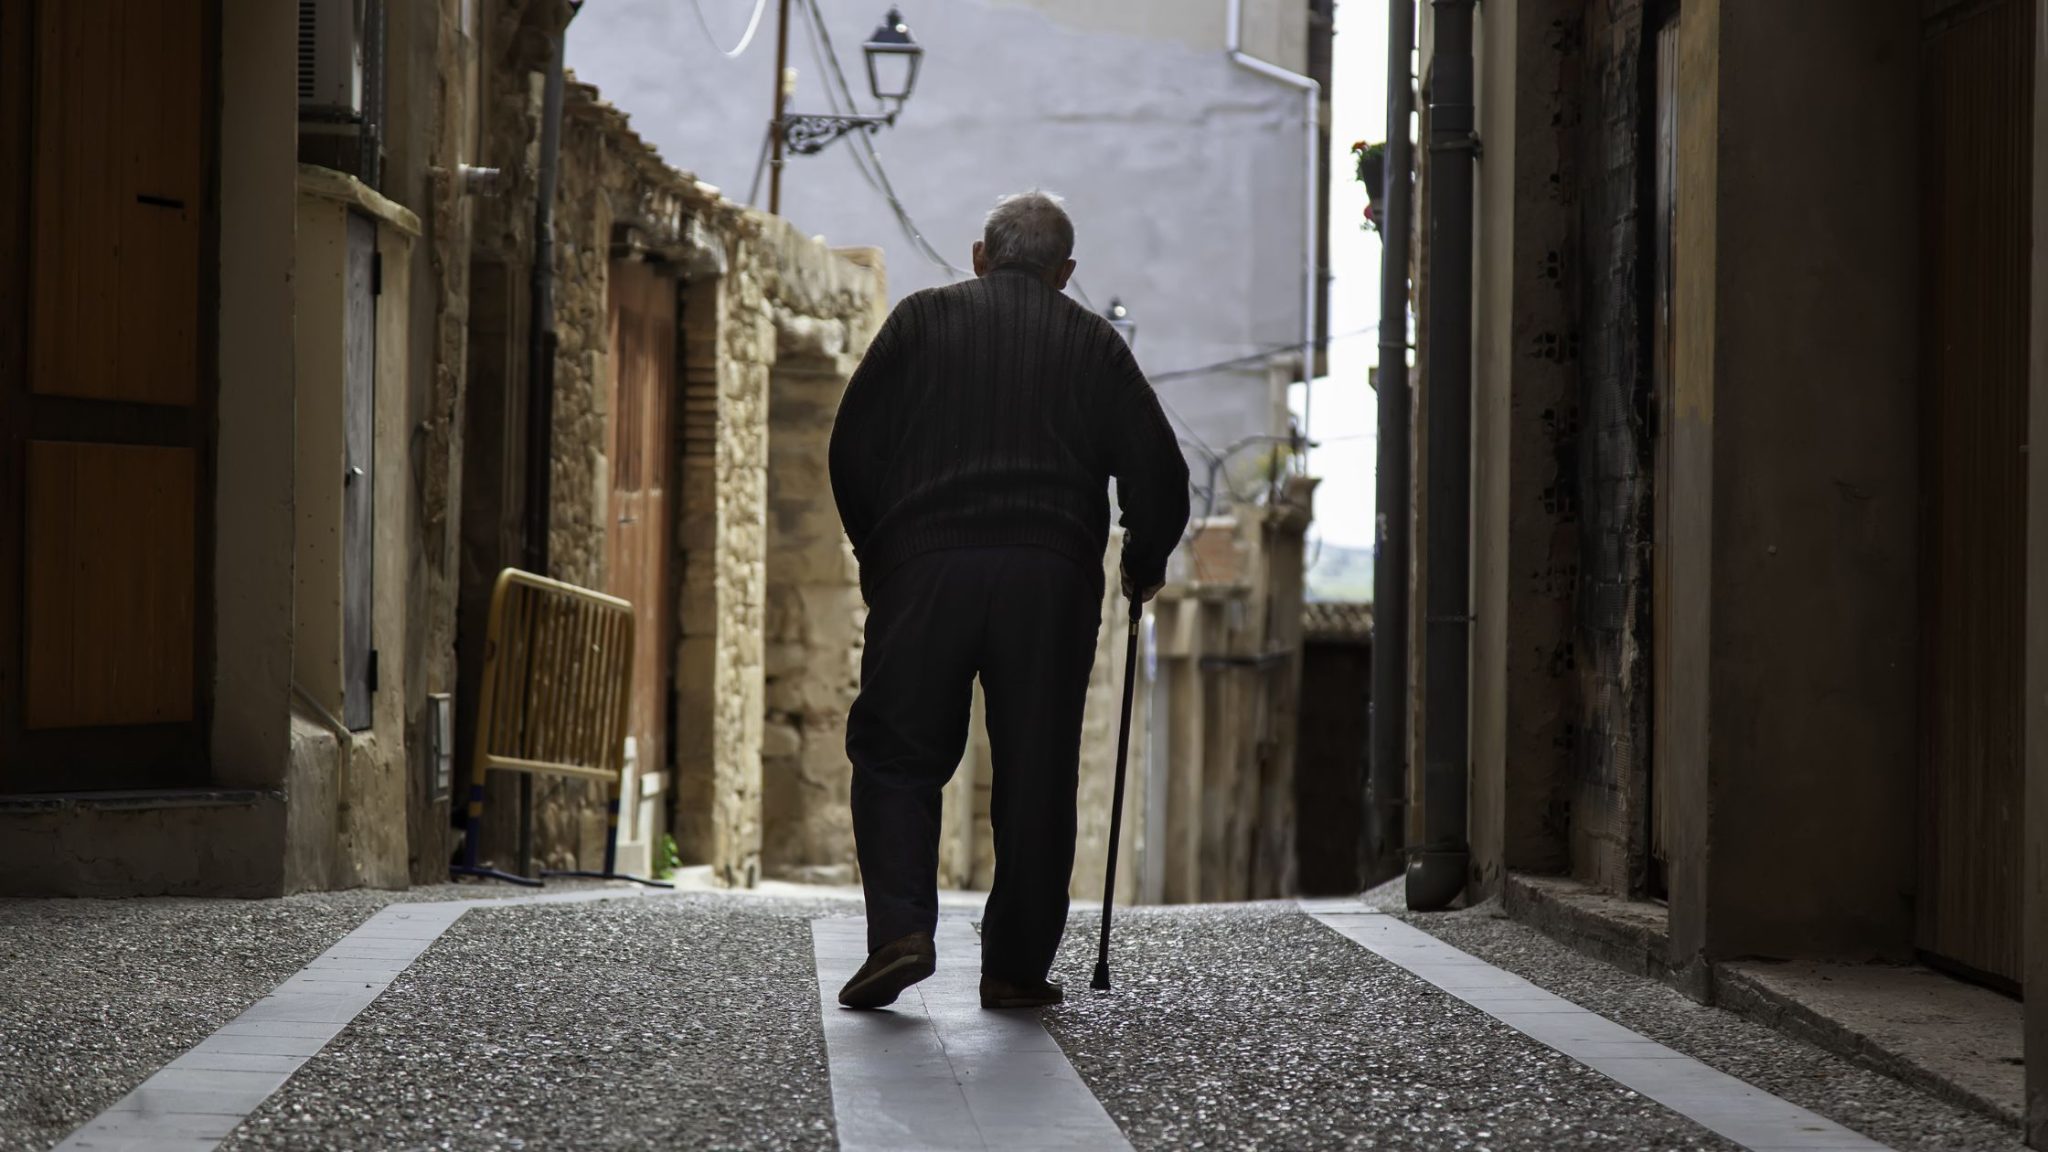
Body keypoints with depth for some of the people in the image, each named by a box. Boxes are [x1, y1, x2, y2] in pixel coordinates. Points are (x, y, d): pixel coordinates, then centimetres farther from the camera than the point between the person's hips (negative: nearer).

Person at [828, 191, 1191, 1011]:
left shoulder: (922, 318, 11)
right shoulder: (1094, 343, 13)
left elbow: (852, 449, 6)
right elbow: (1158, 473, 8)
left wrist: (875, 554, 18)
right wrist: (1142, 568, 24)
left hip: (926, 567, -1)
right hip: (1052, 576, 1)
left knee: (895, 759, 7)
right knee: (1037, 774, 7)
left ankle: (900, 931, -10)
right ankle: (1017, 967, 9)